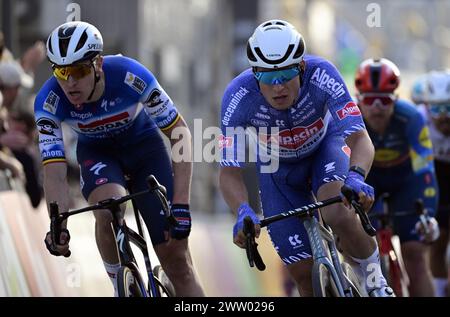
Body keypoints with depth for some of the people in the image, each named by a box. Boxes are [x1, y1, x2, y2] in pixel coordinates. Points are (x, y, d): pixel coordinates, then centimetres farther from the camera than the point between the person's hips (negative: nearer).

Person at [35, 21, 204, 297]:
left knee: (176, 255, -10)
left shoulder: (131, 76, -34)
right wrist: (58, 226, -49)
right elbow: (55, 174, -30)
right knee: (108, 209, -33)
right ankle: (120, 283, -7)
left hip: (143, 143, 0)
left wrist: (181, 204, -33)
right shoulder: (49, 103, -30)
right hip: (96, 152, 0)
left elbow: (180, 133, -26)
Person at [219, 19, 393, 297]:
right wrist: (243, 212, -53)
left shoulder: (322, 75, -35)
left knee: (338, 215, -32)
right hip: (278, 168, 1)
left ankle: (375, 278, -5)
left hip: (324, 147, -1)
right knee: (304, 273, -4)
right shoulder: (238, 96, -34)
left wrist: (356, 176, -61)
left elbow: (360, 139, -40)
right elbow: (230, 172, -33)